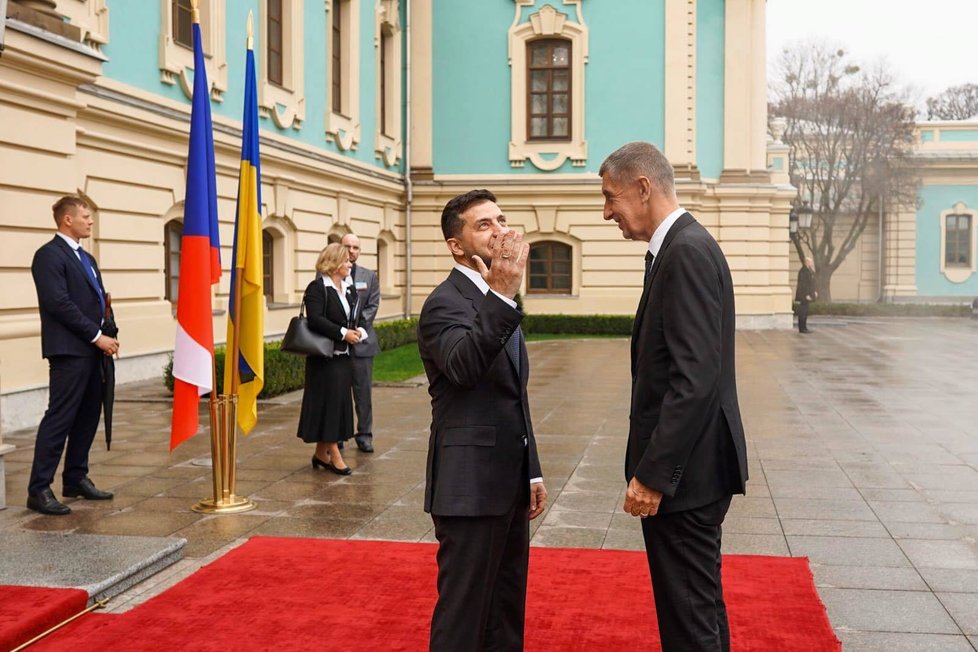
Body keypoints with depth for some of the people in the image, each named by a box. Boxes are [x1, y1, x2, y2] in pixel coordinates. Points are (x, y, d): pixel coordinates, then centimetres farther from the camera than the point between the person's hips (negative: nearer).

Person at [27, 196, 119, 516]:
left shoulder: (86, 258, 20)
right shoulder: (49, 255, -8)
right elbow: (59, 303, -17)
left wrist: (105, 336, 4)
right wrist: (97, 336, -15)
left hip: (91, 350, 9)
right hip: (69, 350, -9)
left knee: (88, 416, 12)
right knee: (59, 418, -8)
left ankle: (76, 479, 22)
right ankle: (39, 490, -4)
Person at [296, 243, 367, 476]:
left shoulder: (350, 290, 16)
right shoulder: (317, 288, -9)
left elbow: (357, 318, 21)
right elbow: (315, 319, -20)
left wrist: (358, 331, -1)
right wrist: (343, 333, -21)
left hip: (344, 355, 8)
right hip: (325, 356, -8)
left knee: (340, 402, 9)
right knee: (329, 401, -6)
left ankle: (321, 452, 19)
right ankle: (334, 454, -2)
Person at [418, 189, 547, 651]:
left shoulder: (495, 302, 15)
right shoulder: (447, 303, -13)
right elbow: (464, 367, -35)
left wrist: (531, 472, 18)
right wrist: (502, 296, -44)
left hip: (507, 482, 9)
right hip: (471, 485, -9)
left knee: (507, 609, 17)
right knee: (465, 611, 0)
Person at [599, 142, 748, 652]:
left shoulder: (687, 251, -17)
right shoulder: (682, 246, 14)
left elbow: (696, 377, -24)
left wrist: (652, 473, -22)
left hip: (685, 471, -10)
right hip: (686, 467, 10)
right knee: (701, 611, 20)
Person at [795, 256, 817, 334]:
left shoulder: (809, 270, 14)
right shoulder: (803, 271, -19)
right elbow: (802, 284, -22)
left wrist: (814, 292, 15)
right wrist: (806, 295, -23)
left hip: (808, 294, 10)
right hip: (804, 295, -10)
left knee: (805, 311, 13)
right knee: (803, 311, -6)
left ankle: (803, 328, 18)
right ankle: (802, 328, -2)